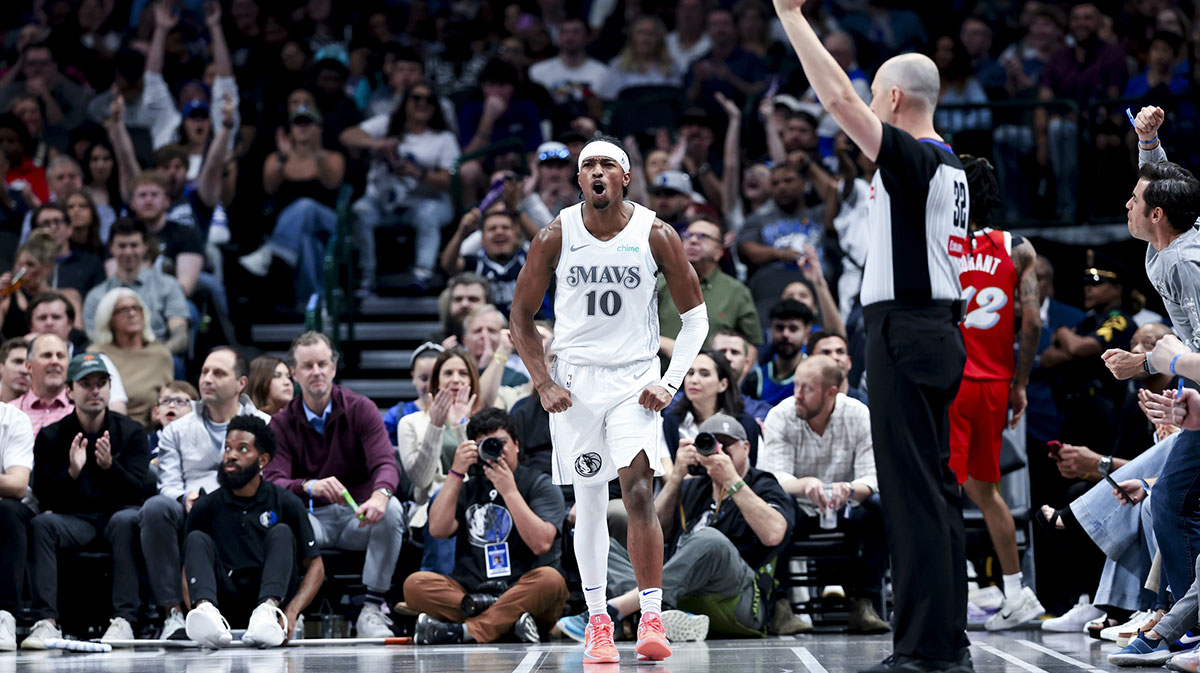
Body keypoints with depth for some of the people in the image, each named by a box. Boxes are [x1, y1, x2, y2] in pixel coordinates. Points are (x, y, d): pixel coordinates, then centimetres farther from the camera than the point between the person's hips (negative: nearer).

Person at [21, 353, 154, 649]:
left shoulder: (131, 432, 2)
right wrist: (72, 472, -22)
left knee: (126, 520, -36)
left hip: (118, 511, -1)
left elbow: (139, 490, -7)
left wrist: (110, 466, -25)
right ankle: (47, 621, -38)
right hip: (73, 517, 1)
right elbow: (44, 496, -2)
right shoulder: (51, 437, 4)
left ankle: (124, 621, -41)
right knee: (41, 523, -30)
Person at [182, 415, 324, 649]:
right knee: (198, 540, -17)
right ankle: (206, 612, -49)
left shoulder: (286, 504, 6)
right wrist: (196, 610, -14)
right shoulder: (206, 507, 10)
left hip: (273, 596, -1)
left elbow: (315, 566, 4)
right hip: (226, 602, 1)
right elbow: (188, 567, 10)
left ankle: (267, 612, -48)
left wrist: (291, 612, -16)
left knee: (281, 533, -19)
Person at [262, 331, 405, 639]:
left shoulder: (361, 409, 0)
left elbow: (386, 464, -15)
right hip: (313, 518, 0)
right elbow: (273, 481, -13)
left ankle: (372, 608, -27)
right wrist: (310, 487, -37)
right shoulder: (282, 423, 2)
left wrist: (380, 495, -41)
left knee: (392, 509, -34)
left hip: (359, 518, 1)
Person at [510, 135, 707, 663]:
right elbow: (521, 316, 6)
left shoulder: (656, 235, -6)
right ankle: (597, 624, 15)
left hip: (635, 380, -1)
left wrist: (670, 382, -7)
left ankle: (652, 618, -14)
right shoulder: (556, 237, -4)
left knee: (638, 491, -16)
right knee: (589, 504, 5)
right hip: (575, 380, 1)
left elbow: (695, 316, 3)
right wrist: (543, 383, -4)